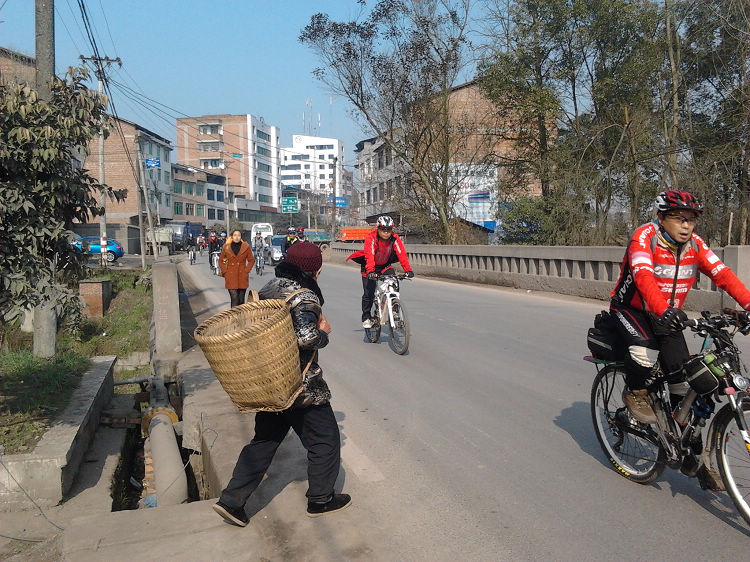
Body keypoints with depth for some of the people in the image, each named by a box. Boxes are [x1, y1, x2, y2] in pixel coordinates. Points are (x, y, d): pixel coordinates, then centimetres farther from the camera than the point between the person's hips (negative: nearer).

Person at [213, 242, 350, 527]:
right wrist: (323, 332, -13)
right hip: (301, 386, -8)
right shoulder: (304, 297, -20)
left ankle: (231, 500, 19)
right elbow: (306, 337, -35)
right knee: (325, 441, 13)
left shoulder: (268, 290, 5)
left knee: (264, 440, 20)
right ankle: (320, 500, 27)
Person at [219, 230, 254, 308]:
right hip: (230, 277, -1)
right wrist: (224, 271, 4)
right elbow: (221, 260, 14)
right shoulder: (226, 247, 3)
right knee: (234, 298, -10)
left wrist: (246, 270, 0)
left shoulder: (246, 247, 2)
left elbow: (251, 260, 10)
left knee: (241, 300, 5)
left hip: (242, 277, 1)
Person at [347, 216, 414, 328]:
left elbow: (402, 253, -27)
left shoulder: (394, 238, -19)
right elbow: (369, 256, -39)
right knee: (368, 293, -7)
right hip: (370, 266, -2)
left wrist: (408, 269, -40)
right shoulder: (371, 238, -28)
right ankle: (366, 318, 12)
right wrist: (370, 271, -53)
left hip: (385, 265, 3)